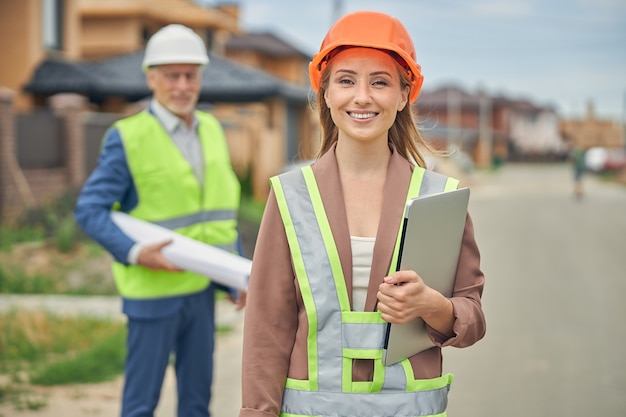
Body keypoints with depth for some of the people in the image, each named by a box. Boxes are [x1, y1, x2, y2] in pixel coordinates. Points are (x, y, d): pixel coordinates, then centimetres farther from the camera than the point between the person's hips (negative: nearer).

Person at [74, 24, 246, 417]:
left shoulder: (212, 130, 8)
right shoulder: (128, 137, -10)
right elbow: (89, 209, -12)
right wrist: (135, 253, -25)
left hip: (202, 287, 6)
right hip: (153, 291, -6)